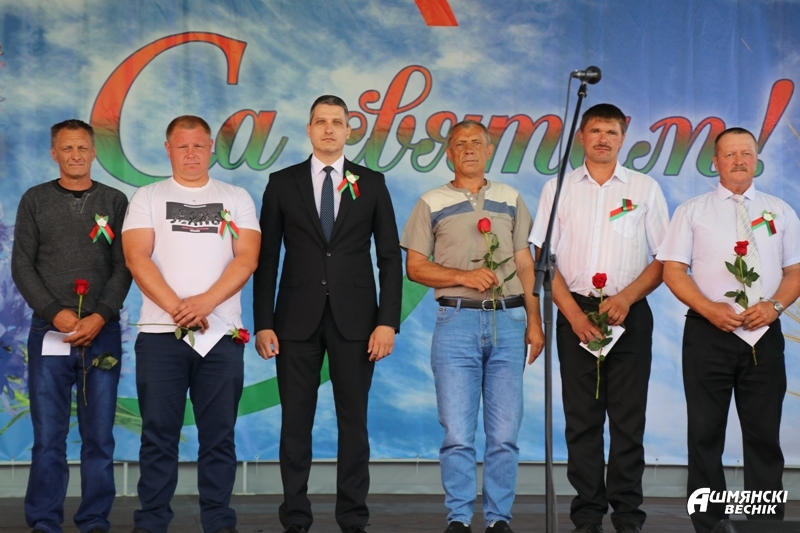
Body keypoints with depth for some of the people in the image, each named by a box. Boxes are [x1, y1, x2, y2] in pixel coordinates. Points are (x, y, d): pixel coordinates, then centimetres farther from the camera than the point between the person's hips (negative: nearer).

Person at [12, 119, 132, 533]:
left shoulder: (115, 202, 9)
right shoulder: (35, 200, 9)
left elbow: (123, 266, 4)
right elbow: (21, 265, 4)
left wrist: (100, 317, -10)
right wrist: (56, 313, -9)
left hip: (102, 333, 0)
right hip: (48, 331, 0)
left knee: (99, 436, 0)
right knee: (48, 436, -2)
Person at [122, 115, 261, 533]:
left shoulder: (236, 199, 11)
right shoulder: (147, 198, 9)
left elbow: (246, 258, 0)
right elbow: (137, 258, -3)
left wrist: (205, 301, -14)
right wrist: (176, 307, -15)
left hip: (221, 334, 1)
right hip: (160, 332, -1)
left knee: (219, 435, 3)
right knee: (158, 433, 2)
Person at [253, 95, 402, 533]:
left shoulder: (371, 183, 6)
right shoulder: (282, 183, 6)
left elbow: (390, 257, 4)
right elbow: (267, 258, 5)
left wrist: (388, 321, -5)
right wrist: (263, 323, -3)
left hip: (354, 319, 0)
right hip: (297, 319, 0)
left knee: (353, 420, 3)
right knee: (295, 421, 3)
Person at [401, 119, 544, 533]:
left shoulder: (510, 200, 14)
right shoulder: (432, 203, 7)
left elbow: (525, 265, 13)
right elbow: (415, 267, 2)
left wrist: (534, 322, 5)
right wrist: (464, 276, -12)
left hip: (508, 321, 2)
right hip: (456, 321, -2)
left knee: (504, 432, 2)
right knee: (457, 432, -2)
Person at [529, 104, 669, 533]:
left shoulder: (645, 189, 7)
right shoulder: (558, 188, 8)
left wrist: (627, 297, -9)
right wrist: (574, 314, -7)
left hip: (629, 312, 0)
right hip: (576, 311, 1)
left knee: (628, 417, 0)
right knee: (582, 417, 3)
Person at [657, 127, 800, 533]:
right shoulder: (692, 212, 6)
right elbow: (673, 270, 0)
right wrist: (710, 308, -14)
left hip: (763, 334, 2)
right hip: (708, 333, -1)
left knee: (764, 434, 4)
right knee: (706, 433, 2)